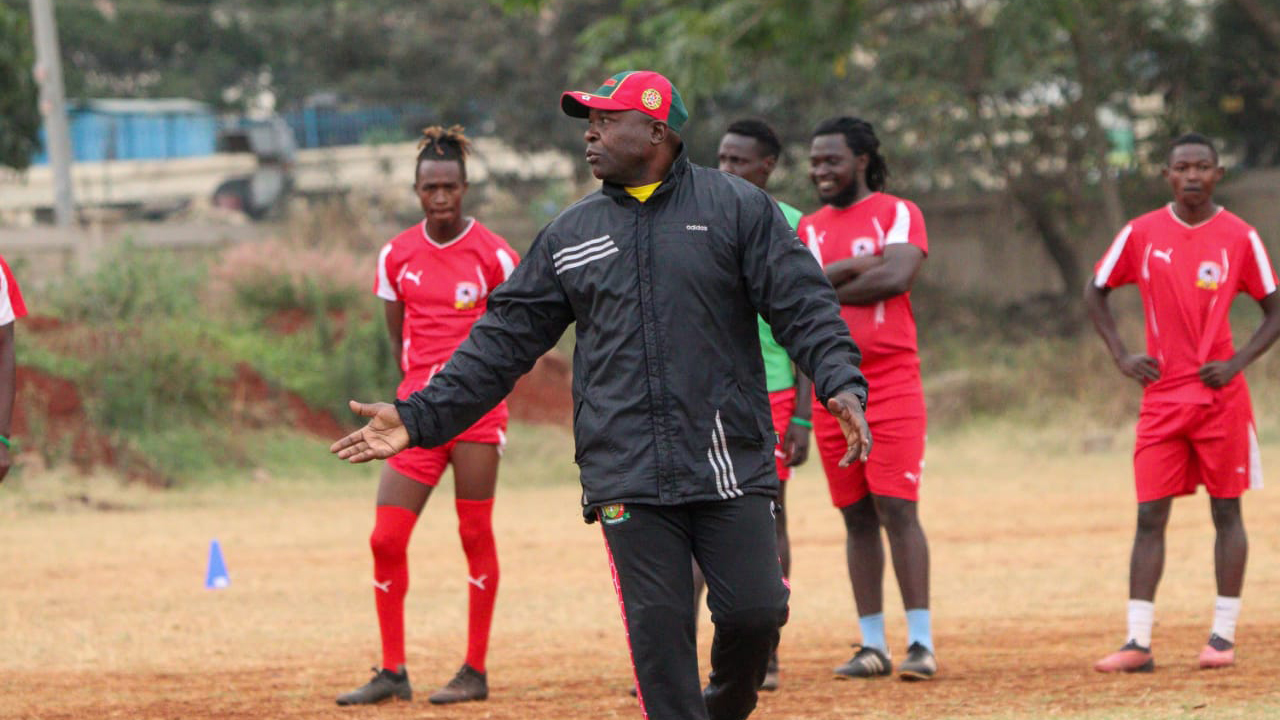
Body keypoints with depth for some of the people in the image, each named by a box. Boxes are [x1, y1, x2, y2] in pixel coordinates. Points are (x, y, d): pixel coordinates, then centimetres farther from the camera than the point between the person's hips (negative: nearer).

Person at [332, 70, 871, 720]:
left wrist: (841, 383, -20)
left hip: (730, 465, -2)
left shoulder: (737, 208, 4)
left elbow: (804, 308, -2)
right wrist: (420, 418, 6)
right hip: (627, 478, 2)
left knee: (755, 612, -8)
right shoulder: (569, 234, 14)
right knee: (658, 633, -4)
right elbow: (505, 340, 14)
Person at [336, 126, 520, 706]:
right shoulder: (397, 255, 7)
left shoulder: (493, 254, -4)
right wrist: (420, 386, 10)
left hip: (476, 412, -4)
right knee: (386, 539, -3)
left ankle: (475, 672, 6)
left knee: (475, 536, -1)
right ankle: (392, 673, 6)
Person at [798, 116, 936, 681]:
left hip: (892, 384, -5)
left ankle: (921, 642, -10)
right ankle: (872, 645, 9)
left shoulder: (897, 214, 2)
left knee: (896, 508, -11)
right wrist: (854, 267, -12)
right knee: (856, 517, 6)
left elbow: (896, 276, -15)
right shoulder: (807, 228, 15)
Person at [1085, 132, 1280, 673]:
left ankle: (1223, 635, 8)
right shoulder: (1141, 234, 2)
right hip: (1161, 396, 1)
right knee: (1150, 515, -2)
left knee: (1226, 511, 2)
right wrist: (1122, 356, 2)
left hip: (1221, 396, -1)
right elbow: (1096, 293, 12)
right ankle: (1138, 642, -3)